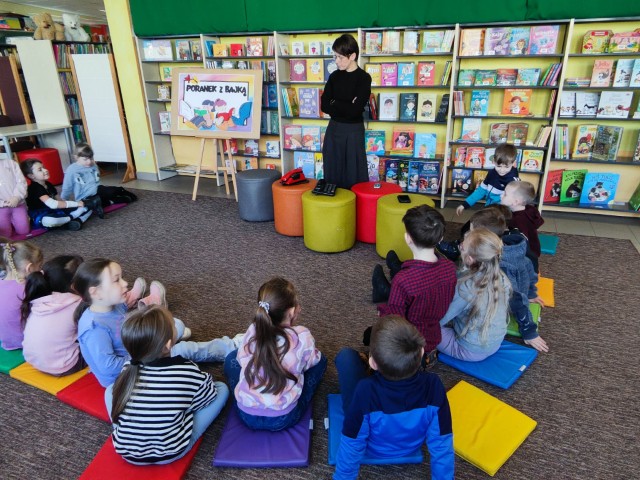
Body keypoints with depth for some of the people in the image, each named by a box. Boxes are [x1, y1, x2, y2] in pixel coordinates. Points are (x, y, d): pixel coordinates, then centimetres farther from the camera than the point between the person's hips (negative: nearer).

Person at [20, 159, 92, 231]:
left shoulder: (48, 185, 13)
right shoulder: (35, 188, -17)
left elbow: (57, 201, 8)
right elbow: (52, 204, -31)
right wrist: (75, 203, -27)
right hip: (41, 217, -8)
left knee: (87, 207, 0)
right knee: (48, 220, -47)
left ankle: (77, 221, -29)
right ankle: (72, 217, -20)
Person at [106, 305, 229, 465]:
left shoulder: (128, 369, -12)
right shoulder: (188, 371, -22)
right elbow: (207, 395, -3)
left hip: (127, 452, 3)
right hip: (171, 453, -2)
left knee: (111, 390, 21)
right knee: (222, 388, 3)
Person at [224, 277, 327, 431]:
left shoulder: (253, 330, -6)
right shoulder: (302, 336, -14)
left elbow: (242, 359, 9)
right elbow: (311, 361, 5)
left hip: (246, 415, 3)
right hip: (283, 419, -2)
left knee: (232, 358, 25)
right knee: (320, 360, 13)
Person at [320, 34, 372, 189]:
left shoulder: (364, 78, -8)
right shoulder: (334, 76, 7)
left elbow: (355, 110, -17)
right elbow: (324, 106, -1)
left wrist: (335, 104, -5)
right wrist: (345, 107, -12)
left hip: (353, 130, -5)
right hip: (333, 128, 5)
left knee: (353, 173, 1)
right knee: (332, 171, 9)